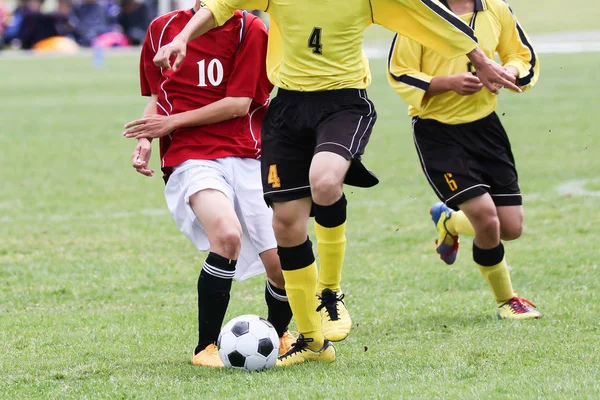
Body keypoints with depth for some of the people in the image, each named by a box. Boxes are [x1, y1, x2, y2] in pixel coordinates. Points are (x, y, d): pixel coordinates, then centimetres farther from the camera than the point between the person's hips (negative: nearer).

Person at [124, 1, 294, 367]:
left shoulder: (250, 30, 0)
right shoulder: (162, 29, 9)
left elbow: (239, 104, -6)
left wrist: (173, 122, -7)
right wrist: (146, 140, 4)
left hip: (246, 156, 1)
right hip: (189, 158, -1)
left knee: (282, 265, -5)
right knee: (227, 232, -31)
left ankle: (279, 335, 31)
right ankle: (206, 347, -16)